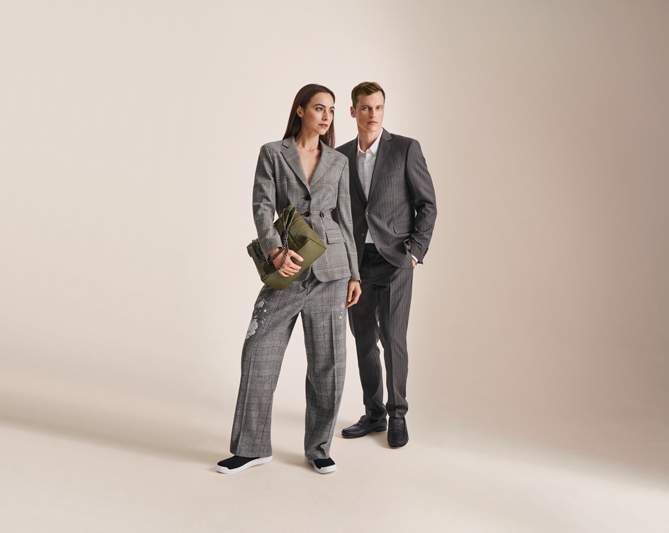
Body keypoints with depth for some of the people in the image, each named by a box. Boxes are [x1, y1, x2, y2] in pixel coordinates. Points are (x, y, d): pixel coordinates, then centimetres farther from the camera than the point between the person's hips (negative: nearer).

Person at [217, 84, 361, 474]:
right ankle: (253, 447, 16)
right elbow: (263, 207, -6)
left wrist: (354, 275, 9)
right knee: (259, 354, -1)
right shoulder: (273, 153, 4)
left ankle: (319, 448, 19)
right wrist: (275, 251, -23)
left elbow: (345, 219, 12)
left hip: (330, 268, 2)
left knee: (328, 361, 3)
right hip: (288, 268, -1)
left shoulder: (339, 162, 11)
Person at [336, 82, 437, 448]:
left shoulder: (406, 149, -2)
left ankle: (397, 415, 10)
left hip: (393, 259, -4)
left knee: (392, 337, -7)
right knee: (364, 339, 9)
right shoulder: (341, 156, 10)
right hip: (356, 262, 4)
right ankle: (373, 414, 22)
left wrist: (415, 250, -10)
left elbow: (427, 204, -2)